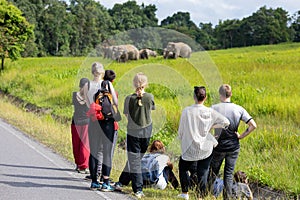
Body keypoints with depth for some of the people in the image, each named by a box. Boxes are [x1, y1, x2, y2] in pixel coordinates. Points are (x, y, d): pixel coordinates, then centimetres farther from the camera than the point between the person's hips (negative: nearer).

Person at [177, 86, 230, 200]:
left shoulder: (187, 111, -13)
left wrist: (181, 138, 16)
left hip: (190, 149, -1)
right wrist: (211, 126, 6)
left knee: (182, 168, 22)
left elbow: (181, 131, -5)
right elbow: (226, 122, -5)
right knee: (203, 173, 10)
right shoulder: (210, 112, -9)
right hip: (206, 149, 1)